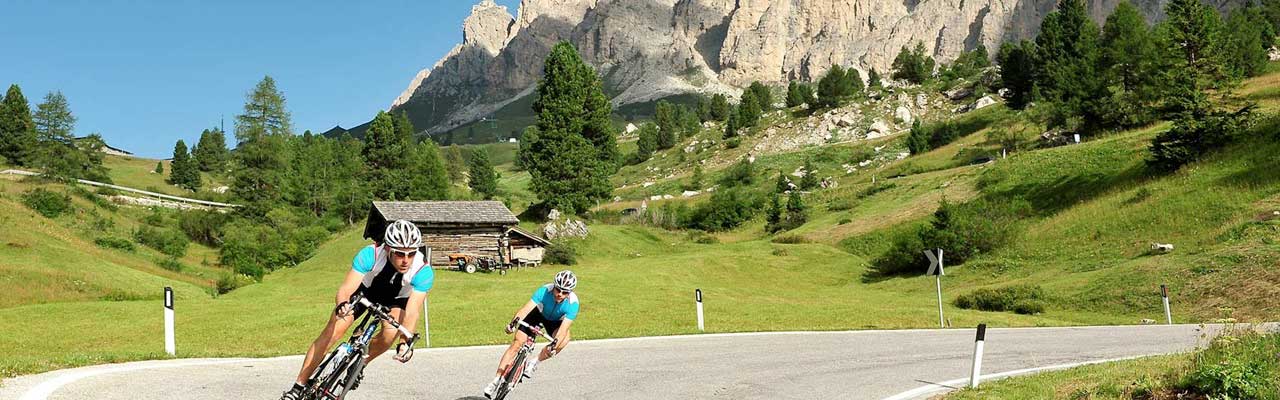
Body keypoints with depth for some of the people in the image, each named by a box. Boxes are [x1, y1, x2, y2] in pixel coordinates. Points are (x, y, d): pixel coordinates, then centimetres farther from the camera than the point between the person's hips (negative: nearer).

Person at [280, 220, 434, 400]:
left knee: (391, 333, -29)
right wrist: (342, 304, -60)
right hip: (365, 289, 0)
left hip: (396, 299, 0)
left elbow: (412, 311, -37)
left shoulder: (424, 271, -34)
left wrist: (406, 342, -52)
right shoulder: (370, 254, -35)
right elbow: (345, 289, -37)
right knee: (331, 333, -13)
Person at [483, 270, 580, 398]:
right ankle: (497, 380, -4)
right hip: (538, 313, 0)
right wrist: (514, 322, -61)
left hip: (555, 321, 0)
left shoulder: (573, 303, -34)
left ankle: (534, 361, -13)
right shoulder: (545, 290, -34)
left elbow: (563, 329, -41)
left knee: (565, 339, -31)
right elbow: (526, 308, -43)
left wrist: (554, 346, -58)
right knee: (517, 343, -12)